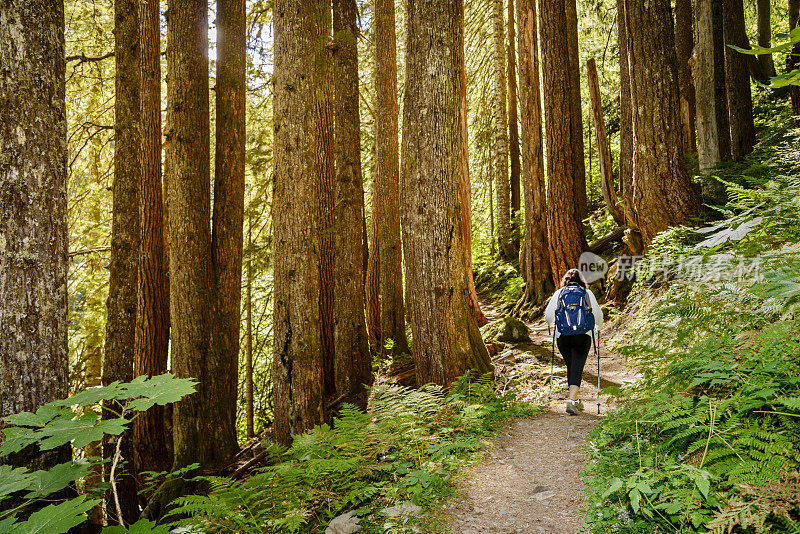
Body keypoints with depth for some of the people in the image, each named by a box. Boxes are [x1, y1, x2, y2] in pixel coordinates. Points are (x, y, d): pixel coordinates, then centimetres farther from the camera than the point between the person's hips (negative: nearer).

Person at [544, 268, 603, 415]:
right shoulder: (587, 293, 6)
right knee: (577, 369, -2)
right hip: (583, 335, -1)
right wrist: (597, 328, 29)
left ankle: (576, 400, 25)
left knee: (570, 368, 16)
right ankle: (571, 401, -16)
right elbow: (598, 314, 9)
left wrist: (553, 325, 25)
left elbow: (548, 315, 3)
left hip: (562, 335, 1)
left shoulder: (559, 293, 6)